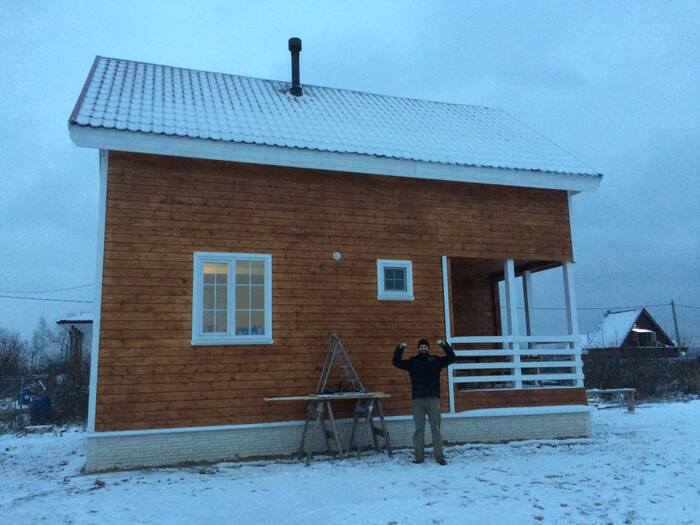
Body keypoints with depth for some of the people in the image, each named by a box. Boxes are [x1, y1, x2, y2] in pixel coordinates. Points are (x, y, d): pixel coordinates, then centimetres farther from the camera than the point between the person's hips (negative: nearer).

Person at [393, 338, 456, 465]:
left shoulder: (435, 360, 7)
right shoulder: (412, 361, 9)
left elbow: (452, 358, 0)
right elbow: (396, 362, 5)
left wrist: (444, 345, -13)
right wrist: (400, 348, -9)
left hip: (433, 399, -1)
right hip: (417, 399, 1)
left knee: (436, 428, 1)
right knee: (419, 429, 4)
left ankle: (439, 456, 6)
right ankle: (419, 456, 11)